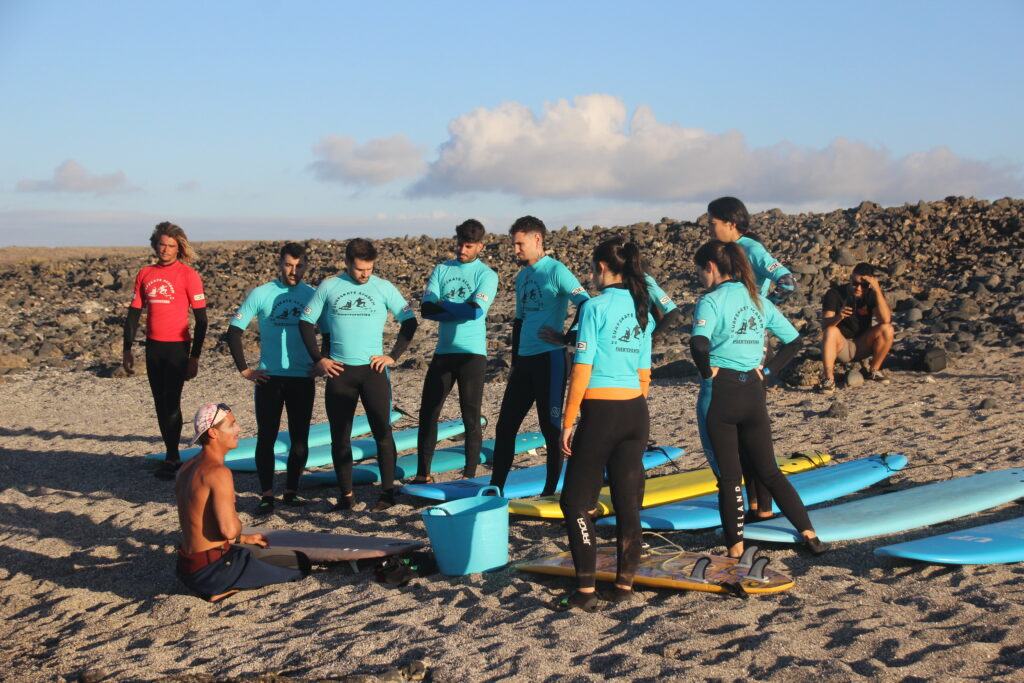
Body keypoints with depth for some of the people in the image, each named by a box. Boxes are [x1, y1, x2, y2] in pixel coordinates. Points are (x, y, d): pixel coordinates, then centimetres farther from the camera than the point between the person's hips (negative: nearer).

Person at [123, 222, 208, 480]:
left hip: (177, 347, -5)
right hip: (153, 347, 5)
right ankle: (172, 456, 18)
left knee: (171, 403, -7)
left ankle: (171, 459, 0)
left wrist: (194, 357, -10)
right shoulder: (145, 274, 9)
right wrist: (127, 350, 8)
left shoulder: (188, 275, -6)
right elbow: (134, 313, 13)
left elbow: (201, 319, -6)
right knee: (161, 404, 9)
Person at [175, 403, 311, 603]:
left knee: (261, 550, 34)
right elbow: (229, 529, -29)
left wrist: (242, 539, 26)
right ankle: (225, 589, -7)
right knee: (301, 564, -1)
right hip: (210, 569, -9)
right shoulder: (219, 472, -21)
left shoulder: (187, 469, 9)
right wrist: (237, 524, -5)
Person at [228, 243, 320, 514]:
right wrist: (244, 370, -2)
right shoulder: (261, 294, 0)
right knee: (266, 438, 0)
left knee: (300, 439, 4)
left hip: (302, 379, 1)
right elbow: (234, 332, 2)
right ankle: (266, 495, 8)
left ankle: (291, 491, 16)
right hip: (269, 378, -1)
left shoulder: (313, 295, 3)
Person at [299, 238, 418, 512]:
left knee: (382, 432, -2)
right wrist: (318, 359, 2)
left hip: (372, 370, -1)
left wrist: (393, 356, -2)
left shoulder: (384, 288, 2)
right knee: (339, 436, 4)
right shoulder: (328, 287, 4)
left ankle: (388, 491, 7)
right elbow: (306, 322, 9)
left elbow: (409, 321, 6)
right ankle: (346, 496, 13)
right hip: (339, 372, 1)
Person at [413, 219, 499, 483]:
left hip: (472, 353, -5)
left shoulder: (486, 275, -3)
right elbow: (426, 308, -3)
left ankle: (470, 476, 10)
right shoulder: (442, 270, 9)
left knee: (471, 417, 0)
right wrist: (460, 309, -13)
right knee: (428, 412, 7)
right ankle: (423, 474, 16)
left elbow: (475, 311, -19)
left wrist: (443, 306, -7)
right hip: (443, 352, 5)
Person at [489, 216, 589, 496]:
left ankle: (550, 492, 10)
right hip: (525, 359, 8)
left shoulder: (555, 271, -9)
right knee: (505, 425, 8)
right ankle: (495, 489, 16)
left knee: (551, 428, 1)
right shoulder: (522, 277, 15)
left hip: (550, 358, -8)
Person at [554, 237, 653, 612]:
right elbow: (644, 374, 14)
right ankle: (625, 584, 17)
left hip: (601, 412, -7)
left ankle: (586, 591, -2)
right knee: (628, 501, 11)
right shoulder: (641, 310, 10)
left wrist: (567, 422, -8)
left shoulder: (596, 307, -11)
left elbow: (582, 371, -13)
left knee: (576, 500, 2)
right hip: (636, 412, 7)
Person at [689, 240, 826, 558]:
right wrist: (767, 370, 10)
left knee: (728, 475, 4)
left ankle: (735, 548, 11)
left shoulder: (711, 300, -10)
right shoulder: (758, 299, 10)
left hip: (719, 392, -6)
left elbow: (699, 344, -28)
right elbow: (794, 341, 13)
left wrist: (707, 372, -11)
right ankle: (808, 533, 16)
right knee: (768, 471, 16)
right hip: (753, 392, 6)